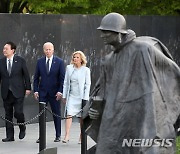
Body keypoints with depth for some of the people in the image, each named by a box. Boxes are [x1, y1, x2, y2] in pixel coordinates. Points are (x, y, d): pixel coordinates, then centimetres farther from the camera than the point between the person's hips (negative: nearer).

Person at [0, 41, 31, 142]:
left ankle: (22, 129, 17)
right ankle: (10, 136, 11)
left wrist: (28, 88, -2)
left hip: (18, 92, -3)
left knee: (18, 112, -11)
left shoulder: (20, 61, -2)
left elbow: (26, 75, 2)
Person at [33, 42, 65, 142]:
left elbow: (62, 78, -3)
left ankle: (58, 136, 15)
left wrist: (60, 91, -11)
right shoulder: (40, 62, 6)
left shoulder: (59, 62, -1)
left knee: (57, 114, 6)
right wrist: (36, 90, 0)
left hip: (55, 92, -2)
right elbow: (36, 77, 8)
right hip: (42, 92, 2)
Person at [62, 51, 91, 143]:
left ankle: (82, 137, 13)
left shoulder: (86, 70, -1)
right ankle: (67, 136, -17)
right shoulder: (69, 68, 7)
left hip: (81, 96, -2)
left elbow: (88, 84, -2)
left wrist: (85, 98, -8)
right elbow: (66, 83, 11)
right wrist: (64, 96, 7)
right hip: (71, 96, 2)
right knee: (69, 115, -11)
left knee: (82, 117, 4)